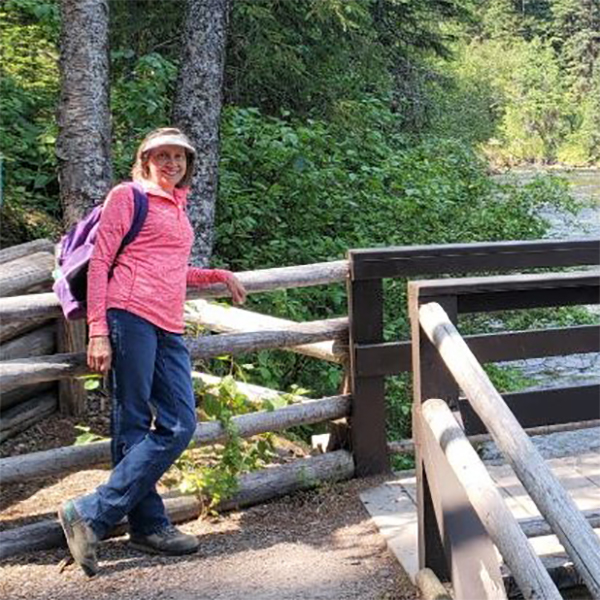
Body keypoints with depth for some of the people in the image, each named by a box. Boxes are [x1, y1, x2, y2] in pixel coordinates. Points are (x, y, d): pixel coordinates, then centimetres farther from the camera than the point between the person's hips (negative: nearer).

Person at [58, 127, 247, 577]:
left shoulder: (177, 208, 26)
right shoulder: (127, 196, 4)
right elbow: (100, 263, -3)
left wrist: (219, 275, 26)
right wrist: (98, 331, -13)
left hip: (169, 328, 7)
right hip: (130, 316, -7)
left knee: (180, 426, -1)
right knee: (132, 426, -7)